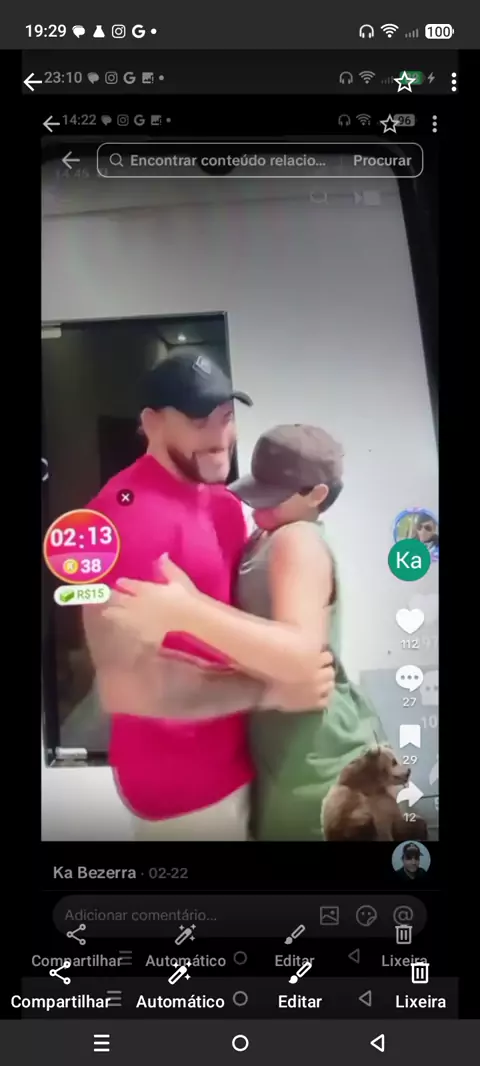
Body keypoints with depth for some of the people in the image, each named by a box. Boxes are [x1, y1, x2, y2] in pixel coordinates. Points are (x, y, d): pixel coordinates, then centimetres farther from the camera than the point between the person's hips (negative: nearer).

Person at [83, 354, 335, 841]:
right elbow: (124, 684, -29)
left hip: (232, 761, 8)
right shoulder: (128, 514, -24)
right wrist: (269, 690, -24)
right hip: (181, 784, -8)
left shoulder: (225, 504, 6)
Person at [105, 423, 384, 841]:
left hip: (314, 758, -9)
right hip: (288, 748, 9)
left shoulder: (299, 539, -18)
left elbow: (298, 654, -34)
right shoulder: (268, 538, 14)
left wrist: (187, 613, -40)